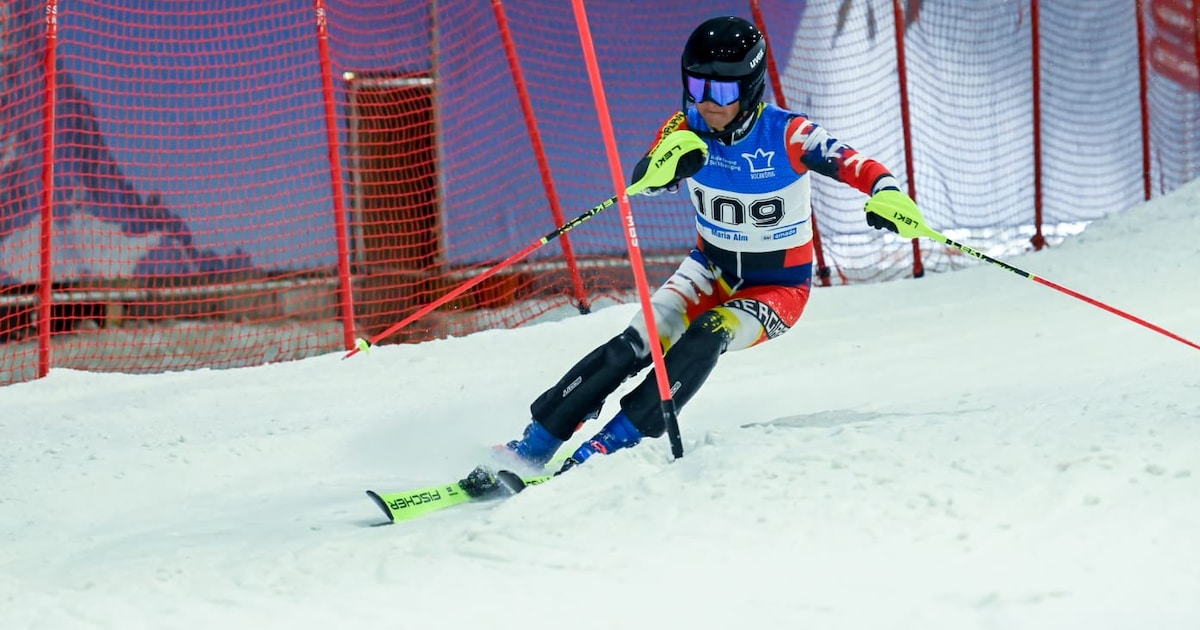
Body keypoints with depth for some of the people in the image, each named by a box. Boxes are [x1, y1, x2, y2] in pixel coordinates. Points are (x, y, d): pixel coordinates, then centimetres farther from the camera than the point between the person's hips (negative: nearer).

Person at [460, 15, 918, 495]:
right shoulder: (687, 130, -13)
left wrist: (888, 193, -53)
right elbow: (643, 180, -26)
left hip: (778, 288, -3)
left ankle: (610, 446, -30)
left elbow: (856, 166, -30)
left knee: (706, 337, -31)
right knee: (634, 347, -17)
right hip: (712, 270, 3)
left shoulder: (787, 135, -22)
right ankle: (531, 447, -14)